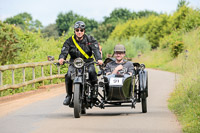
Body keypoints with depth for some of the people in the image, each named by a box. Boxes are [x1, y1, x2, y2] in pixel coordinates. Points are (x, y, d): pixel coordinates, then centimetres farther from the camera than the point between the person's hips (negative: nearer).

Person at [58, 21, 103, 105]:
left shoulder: (90, 40, 1)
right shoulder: (69, 41, 4)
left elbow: (96, 50, -13)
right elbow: (64, 51, -10)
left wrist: (99, 59, -34)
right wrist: (61, 58, -34)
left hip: (88, 62, -1)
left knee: (92, 72, -32)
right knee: (68, 75, -26)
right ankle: (69, 95, -5)